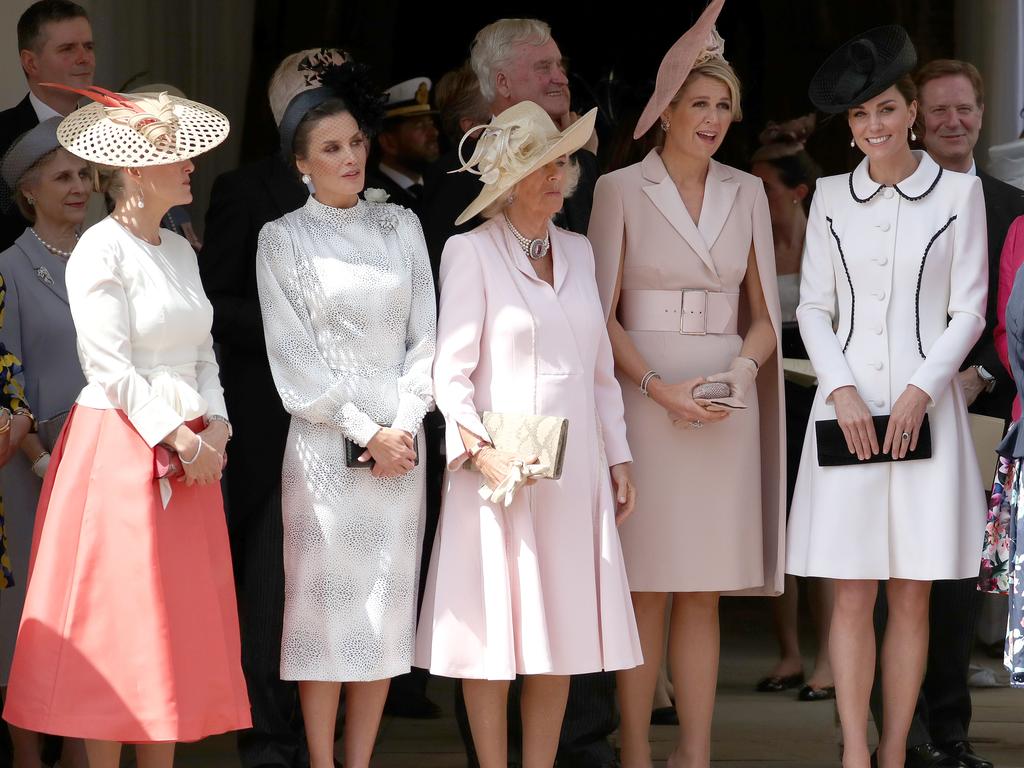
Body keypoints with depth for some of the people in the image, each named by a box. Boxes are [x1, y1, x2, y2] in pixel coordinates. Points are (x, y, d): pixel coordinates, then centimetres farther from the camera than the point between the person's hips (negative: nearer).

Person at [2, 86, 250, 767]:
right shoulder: (102, 250, -9)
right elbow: (112, 368, -14)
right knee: (117, 625, -5)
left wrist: (215, 428, -1)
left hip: (191, 451, 8)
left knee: (179, 626, 6)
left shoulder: (180, 250, 14)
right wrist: (178, 438, -16)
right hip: (121, 448, -7)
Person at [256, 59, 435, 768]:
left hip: (400, 440, 3)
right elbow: (294, 358, -4)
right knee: (327, 603, -3)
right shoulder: (283, 239, 1)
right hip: (324, 441, -3)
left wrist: (403, 427, -6)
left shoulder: (401, 226, 10)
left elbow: (424, 338, 7)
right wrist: (364, 432, -9)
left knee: (387, 605, 3)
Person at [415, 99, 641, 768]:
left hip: (574, 467, 6)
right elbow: (450, 369, -9)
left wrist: (619, 458, 16)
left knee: (563, 632, 6)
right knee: (495, 633, -3)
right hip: (500, 469, -6)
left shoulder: (577, 251, 14)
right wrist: (479, 449, -20)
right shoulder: (471, 252, -5)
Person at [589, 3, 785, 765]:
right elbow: (603, 313, -1)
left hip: (724, 407, 3)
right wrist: (659, 388, -13)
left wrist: (741, 373, -7)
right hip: (644, 399, -3)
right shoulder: (621, 188, 0)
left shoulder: (747, 193, 10)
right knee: (646, 588, -3)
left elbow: (763, 315, 13)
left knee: (703, 591, 4)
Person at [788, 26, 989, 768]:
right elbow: (815, 309, 8)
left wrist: (920, 392, -10)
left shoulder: (959, 192, 3)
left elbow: (968, 310, 1)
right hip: (848, 411, 1)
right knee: (853, 594, -2)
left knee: (912, 595, 1)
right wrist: (841, 391, -7)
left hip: (924, 412, -1)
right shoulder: (832, 197, 9)